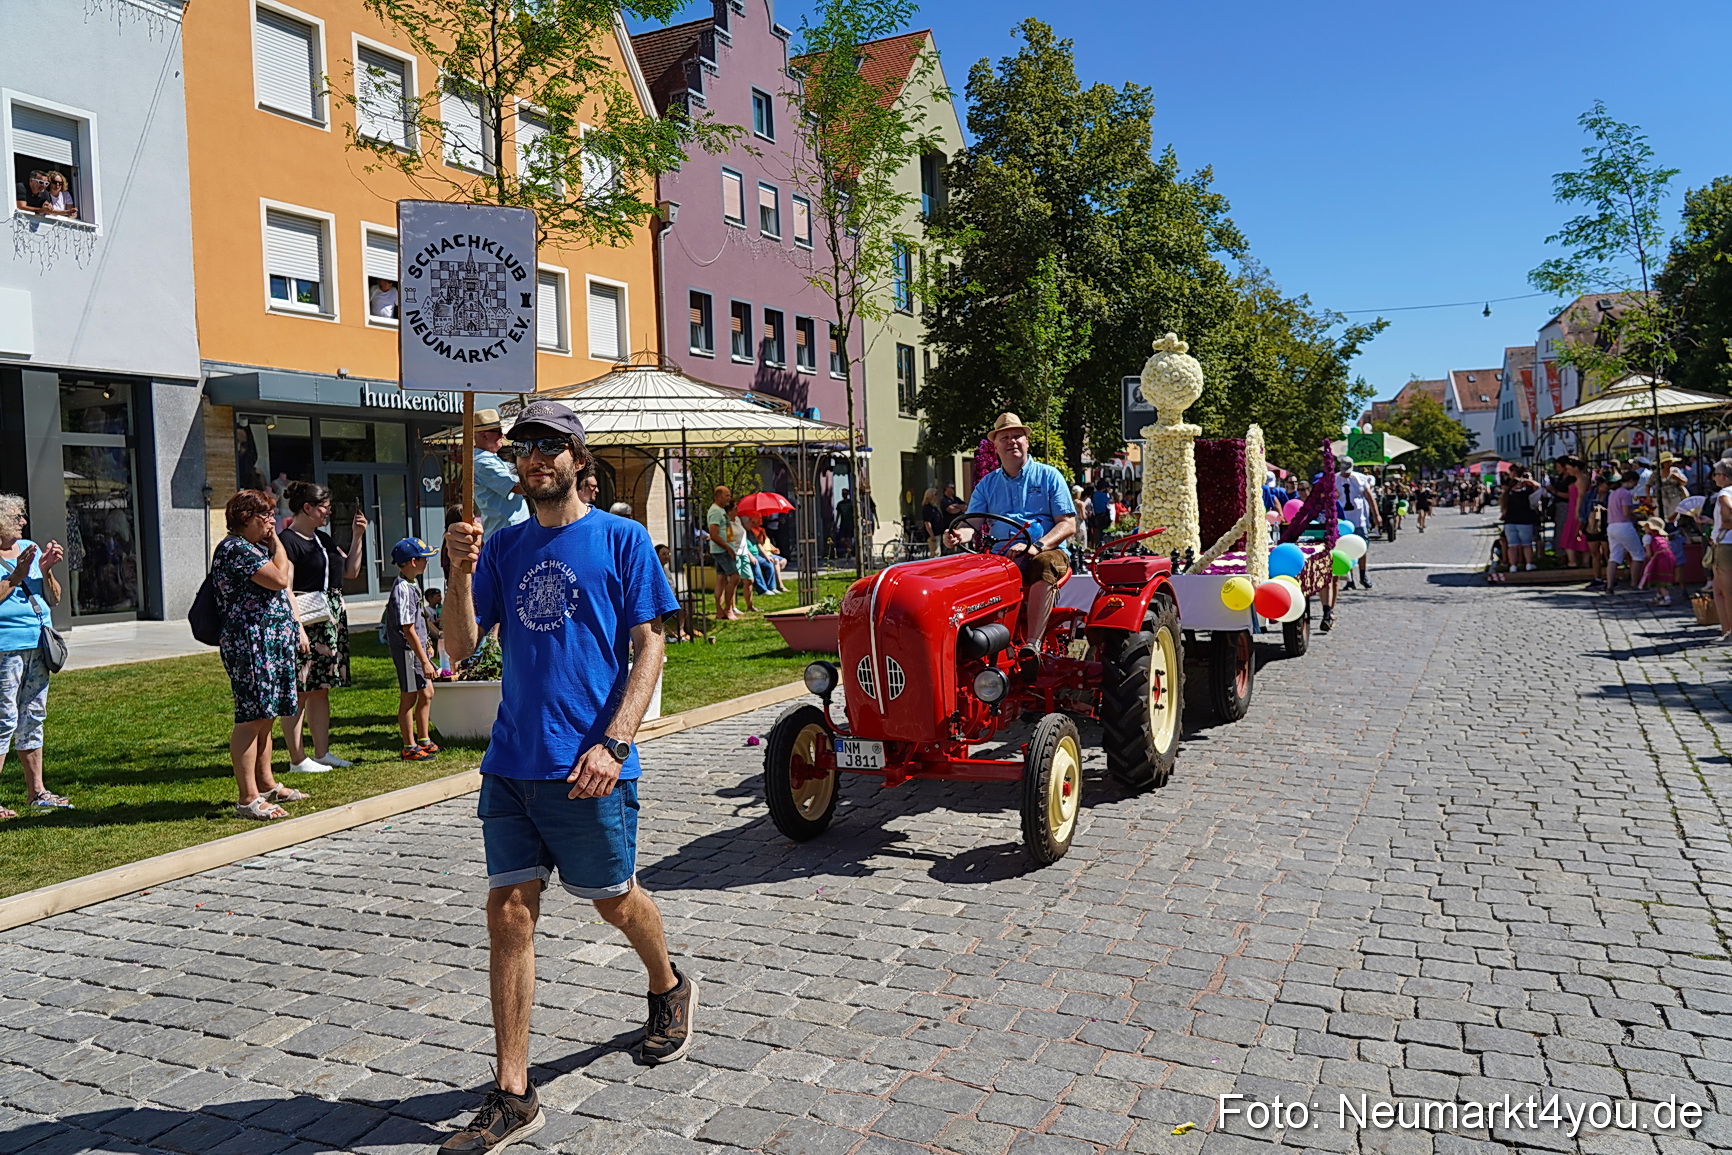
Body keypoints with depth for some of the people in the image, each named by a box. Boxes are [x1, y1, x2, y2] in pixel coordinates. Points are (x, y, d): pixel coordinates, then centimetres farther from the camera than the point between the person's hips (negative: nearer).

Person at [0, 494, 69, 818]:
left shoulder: (30, 549, 14)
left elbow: (54, 599, 15)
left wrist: (47, 571, -1)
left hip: (36, 646, 7)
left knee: (33, 718, 12)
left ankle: (36, 791, 21)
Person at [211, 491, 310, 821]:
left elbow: (283, 593, 27)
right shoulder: (235, 549, -11)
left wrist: (297, 628, 20)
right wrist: (277, 544, -4)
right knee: (252, 718, -9)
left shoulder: (257, 547, 21)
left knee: (265, 717, 15)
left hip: (273, 643, 10)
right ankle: (248, 799, -8)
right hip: (251, 643, -10)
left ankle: (266, 785, 25)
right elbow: (279, 579, -18)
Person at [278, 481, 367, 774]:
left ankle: (322, 752, 18)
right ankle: (298, 759, 1)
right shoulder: (288, 540, -10)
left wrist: (357, 536, 13)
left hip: (332, 620, 9)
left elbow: (351, 571, 22)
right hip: (306, 621, -9)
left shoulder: (322, 538, 17)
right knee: (299, 692, -4)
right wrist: (296, 628, -23)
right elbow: (284, 588, -17)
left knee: (321, 689, 12)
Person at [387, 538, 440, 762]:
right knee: (409, 698, -1)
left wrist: (427, 645, 22)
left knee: (426, 693, 16)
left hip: (417, 648, 10)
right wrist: (424, 661, -22)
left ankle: (424, 741, 27)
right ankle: (410, 748, 9)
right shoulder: (402, 589, -20)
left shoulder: (411, 586, 10)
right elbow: (408, 630, -23)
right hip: (407, 651, -10)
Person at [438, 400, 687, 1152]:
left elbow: (648, 647, -6)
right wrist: (461, 572, -12)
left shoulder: (620, 539, -2)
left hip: (587, 765, -4)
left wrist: (613, 742, -16)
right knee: (509, 912, 3)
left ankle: (668, 989, 43)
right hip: (511, 761, 4)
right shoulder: (505, 547, 9)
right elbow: (460, 646, 5)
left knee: (614, 900, 12)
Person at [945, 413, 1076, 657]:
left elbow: (1068, 525, 0)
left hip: (1047, 551, -3)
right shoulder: (987, 484, 18)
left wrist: (1036, 547, -18)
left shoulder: (1049, 476, 9)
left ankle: (1033, 643, -41)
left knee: (1045, 564, -38)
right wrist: (957, 535, -20)